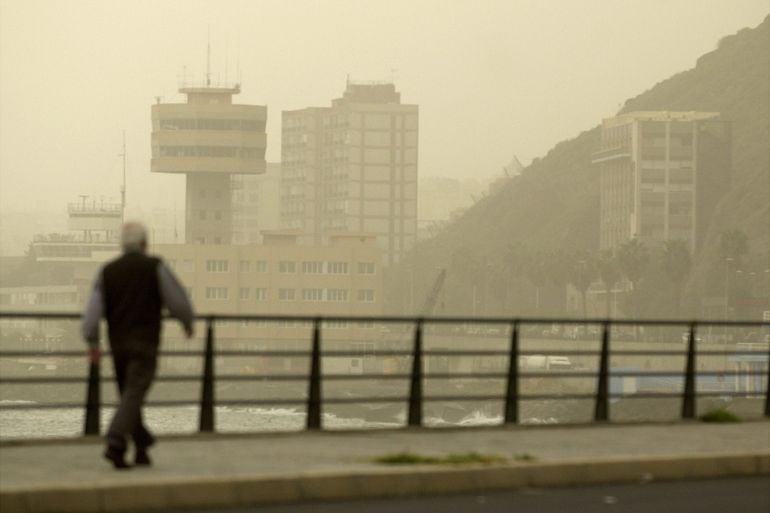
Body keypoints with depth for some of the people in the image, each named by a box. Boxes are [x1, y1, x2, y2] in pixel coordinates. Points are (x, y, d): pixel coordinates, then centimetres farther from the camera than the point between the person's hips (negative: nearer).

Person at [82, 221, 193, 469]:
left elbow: (93, 309, -3)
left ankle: (142, 446, 23)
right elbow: (178, 300, -2)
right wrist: (188, 322, 16)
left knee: (129, 395, 17)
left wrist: (92, 342, 0)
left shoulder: (108, 271, 6)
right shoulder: (155, 267, -4)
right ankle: (115, 444, -27)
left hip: (118, 344, 4)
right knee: (133, 396, -11)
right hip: (145, 343, -4)